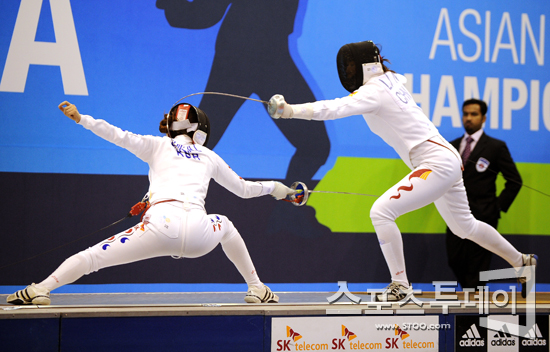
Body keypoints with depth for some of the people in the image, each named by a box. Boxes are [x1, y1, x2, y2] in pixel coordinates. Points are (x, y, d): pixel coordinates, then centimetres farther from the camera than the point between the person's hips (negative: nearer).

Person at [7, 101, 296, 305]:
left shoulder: (158, 145, 25)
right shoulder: (209, 156, 31)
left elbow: (119, 136, 10)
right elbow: (243, 189, 40)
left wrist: (80, 118, 12)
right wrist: (273, 187, 58)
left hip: (161, 225, -2)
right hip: (199, 233, 2)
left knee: (93, 257, 3)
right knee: (225, 225, 36)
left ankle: (40, 290, -14)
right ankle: (257, 289, 34)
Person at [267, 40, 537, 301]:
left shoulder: (373, 92, -16)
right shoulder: (391, 80, 9)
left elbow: (333, 109, -31)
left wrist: (289, 110, -38)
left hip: (437, 164, -10)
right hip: (448, 161, 10)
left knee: (381, 212, -15)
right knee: (465, 227, 26)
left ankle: (400, 284, -8)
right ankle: (522, 263, 41)